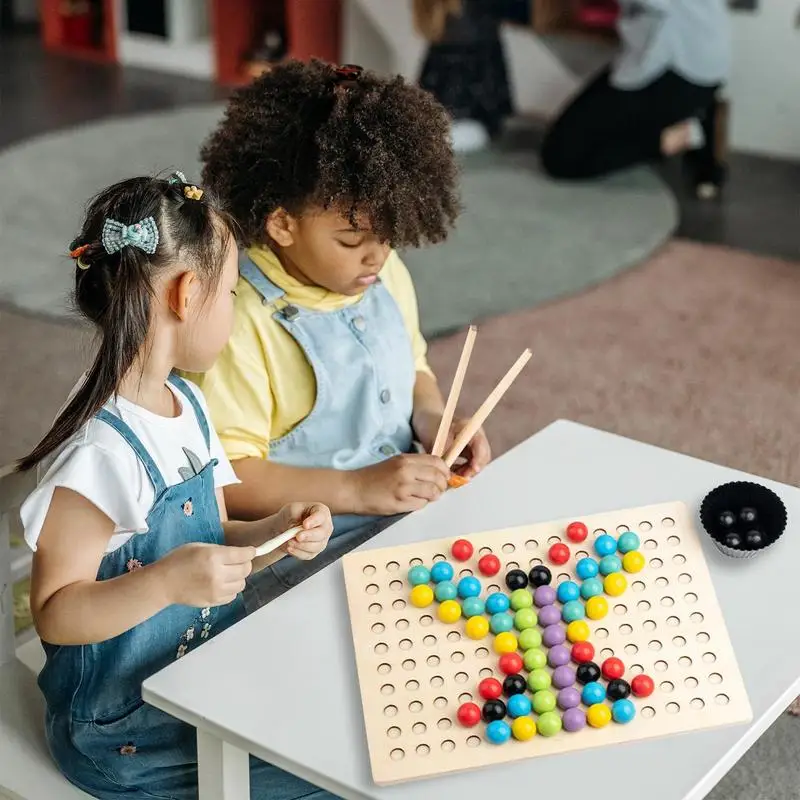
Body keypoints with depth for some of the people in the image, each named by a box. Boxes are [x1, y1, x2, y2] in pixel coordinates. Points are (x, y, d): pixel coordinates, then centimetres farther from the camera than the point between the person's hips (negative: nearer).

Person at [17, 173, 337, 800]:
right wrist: (166, 581, -37)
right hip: (130, 736, -8)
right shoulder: (100, 453, -26)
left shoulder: (187, 405, 4)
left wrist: (274, 534, -6)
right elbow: (53, 616, -23)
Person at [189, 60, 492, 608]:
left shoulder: (387, 275, 6)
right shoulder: (242, 322, -19)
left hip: (412, 513, 8)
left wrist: (432, 419, 1)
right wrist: (359, 489, -24)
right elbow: (227, 479, -19)